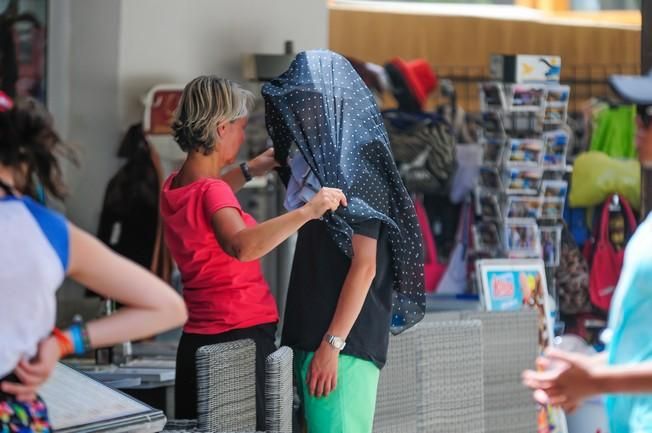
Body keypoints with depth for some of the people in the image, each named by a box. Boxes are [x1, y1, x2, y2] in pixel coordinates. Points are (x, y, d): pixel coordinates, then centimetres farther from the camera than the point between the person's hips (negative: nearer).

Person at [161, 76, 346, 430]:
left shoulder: (174, 188, 8)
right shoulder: (212, 191, -18)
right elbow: (242, 246, -39)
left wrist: (250, 171, 30)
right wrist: (306, 211, -42)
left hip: (196, 343, 9)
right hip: (243, 337, -9)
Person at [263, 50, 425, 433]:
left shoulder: (354, 168, -9)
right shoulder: (322, 164, 16)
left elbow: (364, 266, -15)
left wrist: (332, 344, -19)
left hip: (343, 342, -9)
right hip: (313, 336, 9)